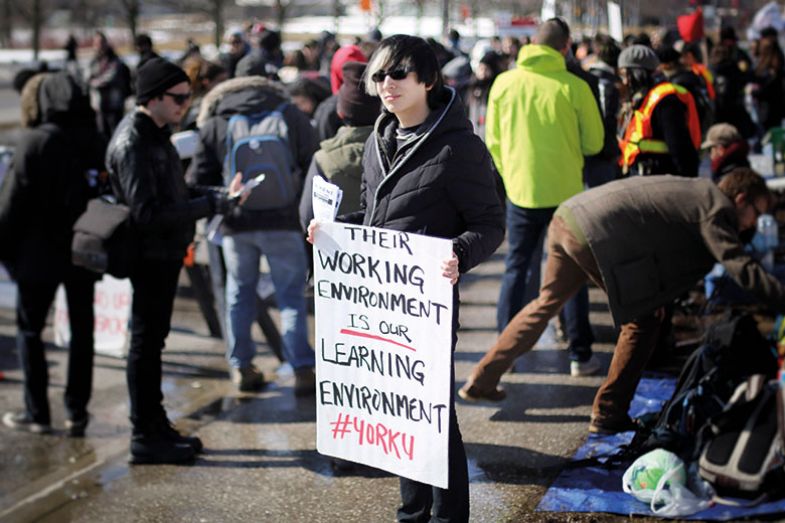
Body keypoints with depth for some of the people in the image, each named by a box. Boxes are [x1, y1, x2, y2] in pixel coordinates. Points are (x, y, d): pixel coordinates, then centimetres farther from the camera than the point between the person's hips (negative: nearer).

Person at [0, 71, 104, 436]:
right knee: (81, 329, 12)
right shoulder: (92, 139, 1)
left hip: (40, 253, -5)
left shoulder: (35, 141, -14)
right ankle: (77, 412, 14)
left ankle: (37, 413, 10)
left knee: (29, 330, 9)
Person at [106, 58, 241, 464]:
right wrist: (214, 204, -27)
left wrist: (217, 195, 7)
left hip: (164, 252, 10)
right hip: (151, 256, -10)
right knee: (146, 342, -1)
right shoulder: (132, 145, -19)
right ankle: (145, 437, 8)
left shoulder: (155, 133, 12)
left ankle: (155, 426, 27)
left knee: (152, 339, 16)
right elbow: (148, 213, -26)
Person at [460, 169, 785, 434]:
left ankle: (481, 380, 34)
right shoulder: (716, 209, -1)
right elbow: (740, 268, -11)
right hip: (597, 235, -9)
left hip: (567, 216, 9)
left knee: (548, 301, 26)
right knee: (645, 317, 6)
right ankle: (607, 413, 11)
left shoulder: (694, 190, 26)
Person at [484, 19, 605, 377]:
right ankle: (580, 356, 13)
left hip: (520, 190, 2)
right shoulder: (574, 87, -10)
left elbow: (493, 140, 5)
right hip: (566, 191, -1)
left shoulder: (504, 83, -3)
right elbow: (593, 143, -2)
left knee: (516, 269, 13)